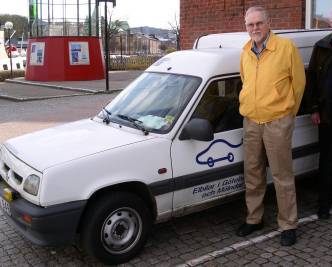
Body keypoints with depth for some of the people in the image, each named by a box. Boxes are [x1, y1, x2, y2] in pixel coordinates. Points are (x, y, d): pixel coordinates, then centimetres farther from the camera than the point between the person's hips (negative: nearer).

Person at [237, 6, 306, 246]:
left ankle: (289, 225, 15)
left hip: (277, 123, -5)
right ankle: (254, 219, 27)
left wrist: (288, 112, 7)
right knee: (253, 173, 13)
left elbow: (299, 82, -1)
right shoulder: (245, 53, 8)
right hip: (250, 122, 5)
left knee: (282, 176, 1)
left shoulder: (286, 47, -7)